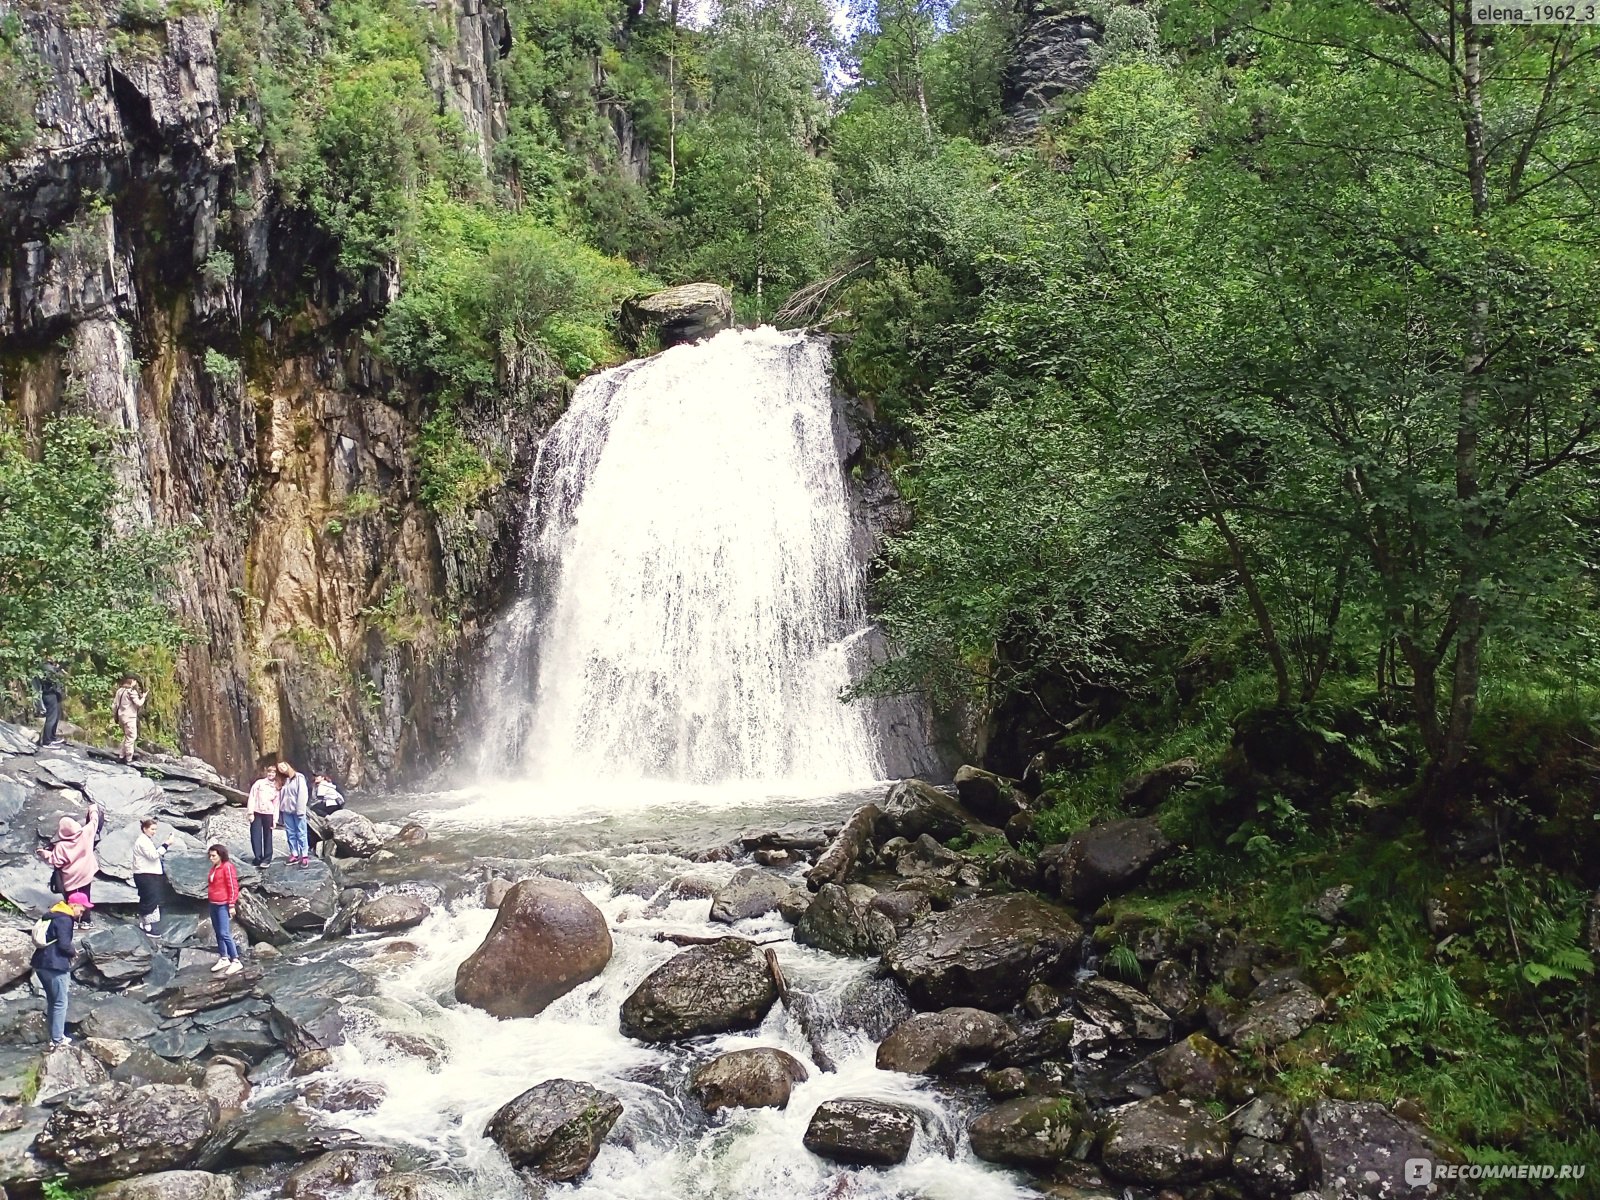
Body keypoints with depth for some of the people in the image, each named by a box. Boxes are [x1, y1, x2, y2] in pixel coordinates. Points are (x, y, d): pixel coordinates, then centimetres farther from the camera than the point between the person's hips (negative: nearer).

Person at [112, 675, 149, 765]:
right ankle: (128, 759, -5)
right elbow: (138, 704, -14)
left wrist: (114, 715, 21)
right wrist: (143, 697, 2)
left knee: (127, 737, 21)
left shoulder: (120, 690, 11)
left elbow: (114, 704, 14)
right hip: (129, 717, -9)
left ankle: (121, 757, 22)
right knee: (131, 737, -4)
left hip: (121, 716, 9)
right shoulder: (132, 691, -12)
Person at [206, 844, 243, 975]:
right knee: (218, 933, 13)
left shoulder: (227, 867, -13)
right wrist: (210, 899, 19)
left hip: (224, 905, -9)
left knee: (225, 934, -13)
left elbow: (233, 887, -15)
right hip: (213, 905, 9)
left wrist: (232, 905, -17)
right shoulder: (214, 868, 11)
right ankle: (224, 959, 22)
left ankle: (236, 961, -10)